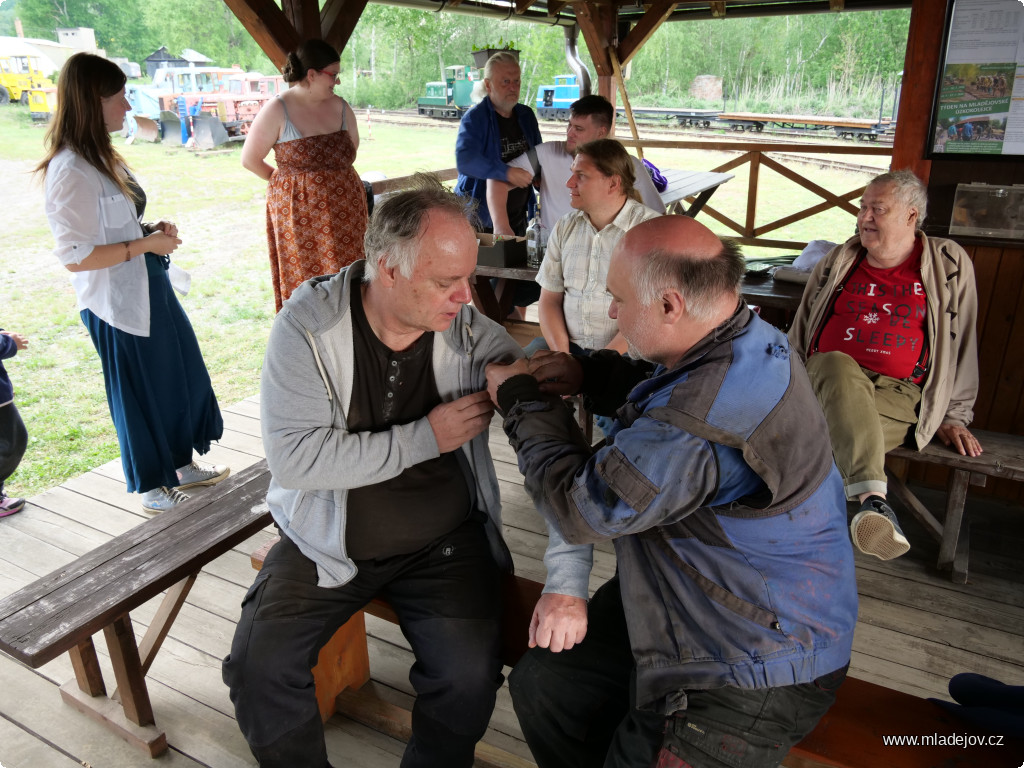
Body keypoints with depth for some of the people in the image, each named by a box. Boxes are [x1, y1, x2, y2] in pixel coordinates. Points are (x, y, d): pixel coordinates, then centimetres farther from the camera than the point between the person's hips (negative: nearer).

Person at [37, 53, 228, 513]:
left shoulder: (99, 157, 9)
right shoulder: (71, 172, -22)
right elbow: (75, 257, -24)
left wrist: (154, 231, 2)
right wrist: (146, 244, -20)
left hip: (148, 288, 9)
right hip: (118, 303, -9)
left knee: (181, 377, 18)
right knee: (139, 395, 7)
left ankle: (182, 466, 36)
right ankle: (152, 489, 27)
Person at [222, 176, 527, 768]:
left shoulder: (470, 328, -11)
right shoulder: (309, 323, -13)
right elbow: (293, 458, -19)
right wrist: (425, 437, -21)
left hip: (443, 542, 0)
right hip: (329, 541, 1)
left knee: (470, 673, -20)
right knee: (259, 663, -13)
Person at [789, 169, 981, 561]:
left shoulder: (949, 264, 10)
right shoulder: (839, 261, 15)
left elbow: (962, 343, 14)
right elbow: (800, 331, 22)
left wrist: (955, 415, 12)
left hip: (898, 393, 0)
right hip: (828, 378, 1)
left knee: (846, 423, -36)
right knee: (840, 367, -38)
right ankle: (873, 499, -55)